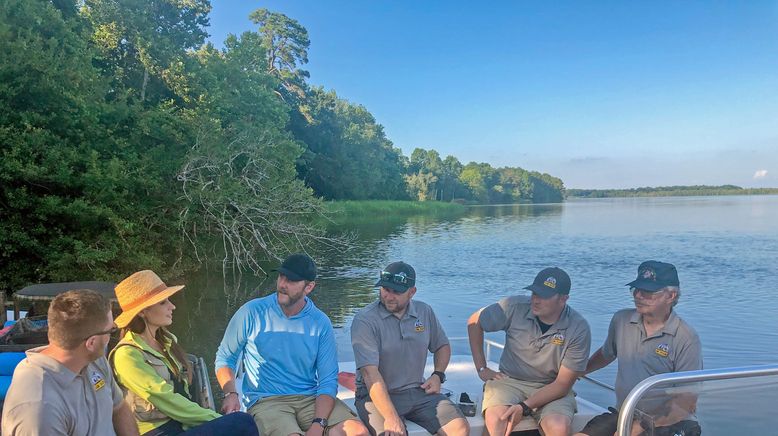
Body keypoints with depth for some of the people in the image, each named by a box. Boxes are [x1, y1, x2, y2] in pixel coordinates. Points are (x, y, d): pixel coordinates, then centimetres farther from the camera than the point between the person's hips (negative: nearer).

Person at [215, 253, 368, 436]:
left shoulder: (321, 323, 1)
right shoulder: (252, 312, -2)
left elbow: (328, 381, -1)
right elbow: (225, 358, 8)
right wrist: (230, 393, -11)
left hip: (311, 398, 2)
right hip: (266, 401, -2)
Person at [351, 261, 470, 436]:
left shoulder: (424, 312, 6)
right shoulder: (364, 320, -13)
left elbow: (442, 346, 23)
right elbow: (370, 372, -21)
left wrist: (438, 375, 4)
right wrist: (391, 417, -28)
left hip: (418, 391, 5)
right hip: (377, 395, -5)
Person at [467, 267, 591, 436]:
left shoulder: (579, 329, -14)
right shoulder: (515, 307, -13)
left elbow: (563, 384, -11)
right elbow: (474, 323, 3)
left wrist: (524, 407, -22)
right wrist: (481, 368, 1)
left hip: (552, 388, 0)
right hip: (509, 380, 0)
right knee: (496, 420, -32)